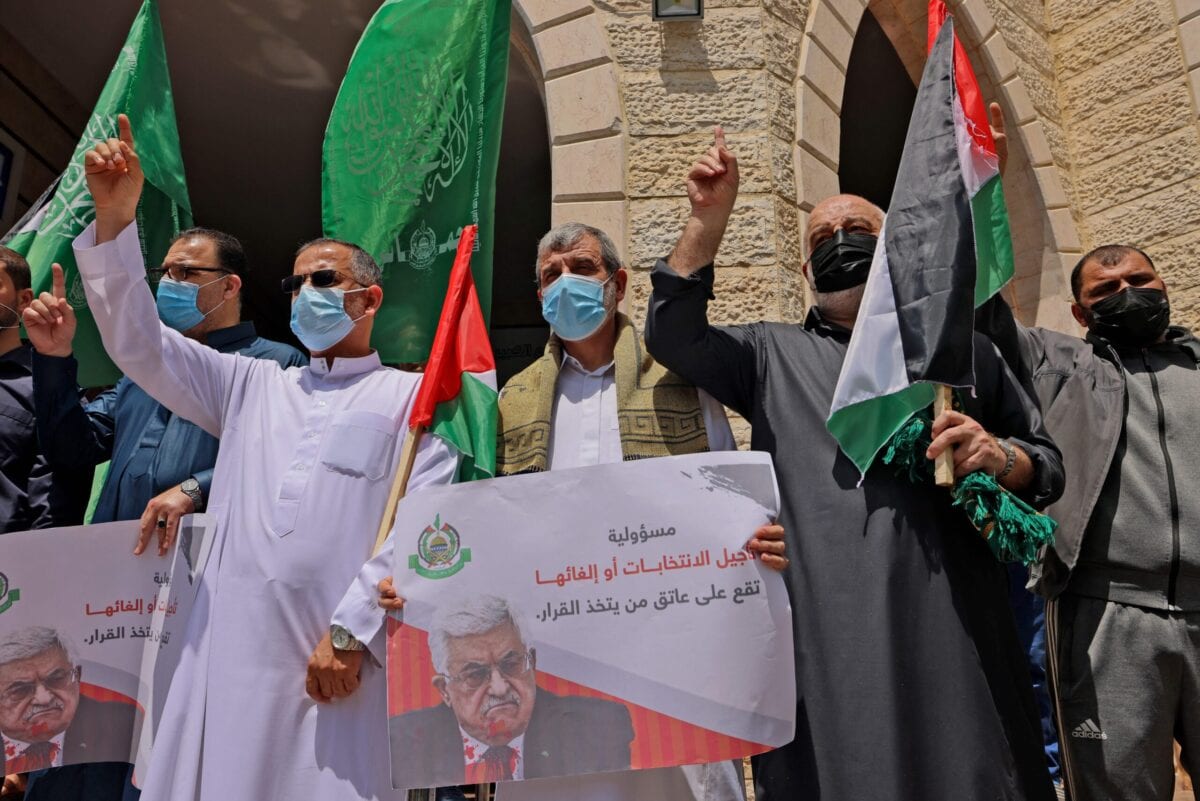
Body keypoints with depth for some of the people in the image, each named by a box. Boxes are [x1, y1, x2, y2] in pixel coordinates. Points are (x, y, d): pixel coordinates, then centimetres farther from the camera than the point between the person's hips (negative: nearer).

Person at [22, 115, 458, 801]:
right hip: (229, 654, 4)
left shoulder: (414, 397, 4)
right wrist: (115, 219, 1)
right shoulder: (252, 385, 19)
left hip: (341, 656, -4)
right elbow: (140, 346, 11)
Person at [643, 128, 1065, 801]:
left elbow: (1050, 462, 17)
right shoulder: (775, 354, 17)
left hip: (953, 629, 1)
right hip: (826, 637, 0)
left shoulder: (963, 347, 16)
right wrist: (708, 218, 1)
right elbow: (674, 336, 5)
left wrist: (1003, 457, -6)